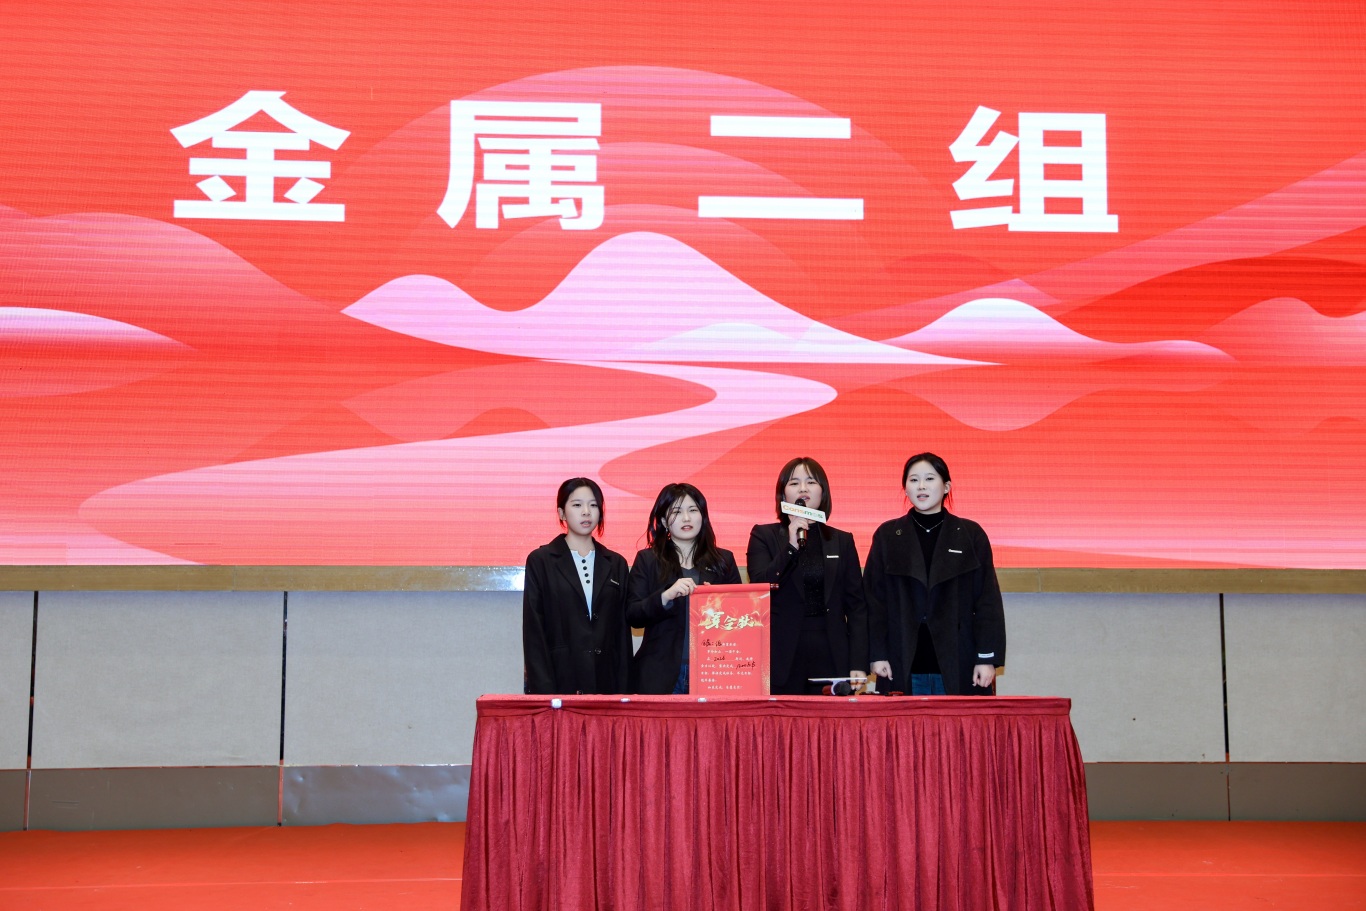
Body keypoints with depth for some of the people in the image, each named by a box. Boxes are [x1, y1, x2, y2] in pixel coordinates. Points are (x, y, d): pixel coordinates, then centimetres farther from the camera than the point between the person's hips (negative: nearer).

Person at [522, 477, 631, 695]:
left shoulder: (616, 564, 12)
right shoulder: (540, 561, 3)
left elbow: (622, 631, 10)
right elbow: (534, 632, -2)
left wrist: (623, 690, 2)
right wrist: (543, 691, -10)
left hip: (605, 681, 3)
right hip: (561, 680, -2)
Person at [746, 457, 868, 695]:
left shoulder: (842, 541, 13)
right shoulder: (764, 536, 7)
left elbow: (856, 607, 9)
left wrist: (858, 665, 1)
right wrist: (791, 546, -15)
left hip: (831, 658, 2)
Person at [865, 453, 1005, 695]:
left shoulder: (970, 534, 6)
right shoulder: (887, 535, 8)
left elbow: (988, 601, 4)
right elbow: (874, 599, 6)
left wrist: (987, 658, -3)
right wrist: (877, 655, -1)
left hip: (958, 667, 0)